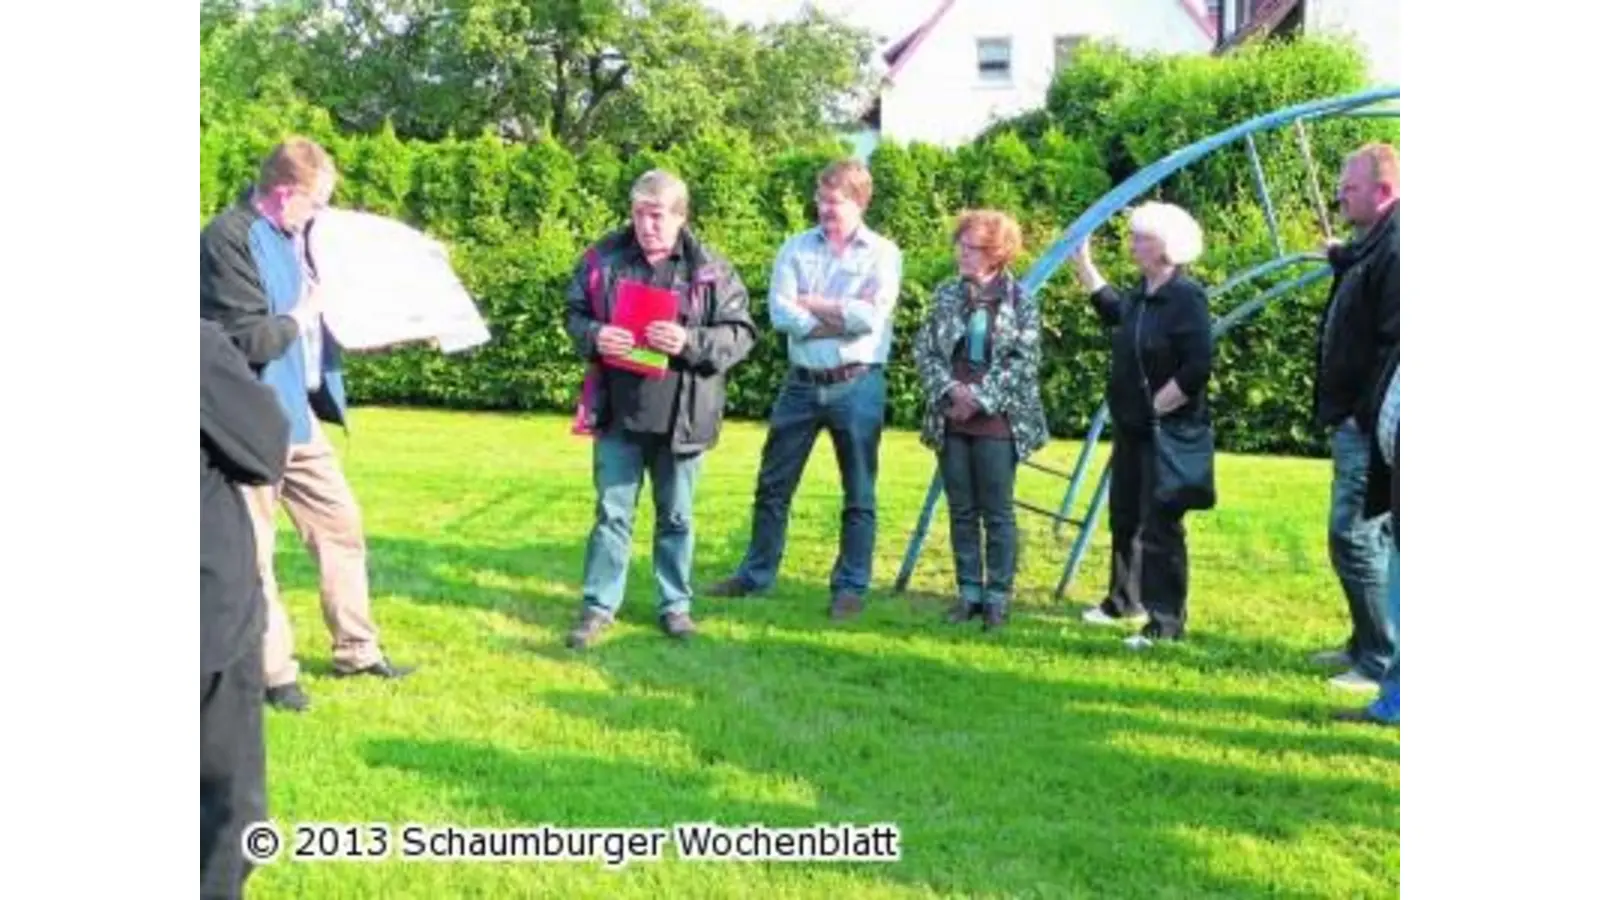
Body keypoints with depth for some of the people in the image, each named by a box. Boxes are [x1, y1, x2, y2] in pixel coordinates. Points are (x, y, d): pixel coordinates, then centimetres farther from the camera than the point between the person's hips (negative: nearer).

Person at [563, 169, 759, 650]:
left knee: (677, 516, 12)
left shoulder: (710, 269, -4)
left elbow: (741, 333, -5)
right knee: (612, 512, 8)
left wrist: (691, 342, -21)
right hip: (618, 412, 1)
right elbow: (574, 314, 10)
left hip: (681, 416, -1)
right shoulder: (604, 258, 1)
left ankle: (675, 605, 26)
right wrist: (593, 336, -12)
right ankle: (599, 606, 19)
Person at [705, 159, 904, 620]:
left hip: (856, 386, -3)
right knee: (773, 484, 9)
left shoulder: (883, 253, -1)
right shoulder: (796, 247, 6)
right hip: (802, 383, 3)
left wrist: (811, 304, -8)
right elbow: (780, 313, -8)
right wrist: (844, 320, -14)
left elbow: (872, 314, -17)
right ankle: (756, 574, 23)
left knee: (859, 493, 6)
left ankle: (851, 586, 17)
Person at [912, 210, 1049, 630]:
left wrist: (980, 398, -14)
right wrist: (950, 389, -11)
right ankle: (968, 591, 18)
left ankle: (998, 596, 10)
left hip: (997, 421, -4)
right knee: (962, 511, 9)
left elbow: (1023, 361, -8)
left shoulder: (1020, 299, -3)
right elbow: (924, 349, 5)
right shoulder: (946, 293, 8)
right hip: (950, 419, 4)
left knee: (997, 513, 1)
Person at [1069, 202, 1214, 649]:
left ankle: (1166, 622, 5)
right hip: (1131, 428, 9)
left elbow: (1197, 368, -24)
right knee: (1124, 516, 20)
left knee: (1159, 528, -4)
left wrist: (1157, 406, -17)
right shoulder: (1143, 293, 8)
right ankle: (1124, 600, 37)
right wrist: (1083, 263, 28)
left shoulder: (1186, 297, -18)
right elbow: (1114, 311, 31)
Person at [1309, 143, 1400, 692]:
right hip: (1355, 419, 10)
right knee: (1368, 538, 16)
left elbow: (1394, 341, -23)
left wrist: (1369, 415, -22)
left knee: (1355, 537, -8)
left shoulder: (1394, 249, -17)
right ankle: (1366, 646, 27)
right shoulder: (1372, 245, 14)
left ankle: (1383, 662, 1)